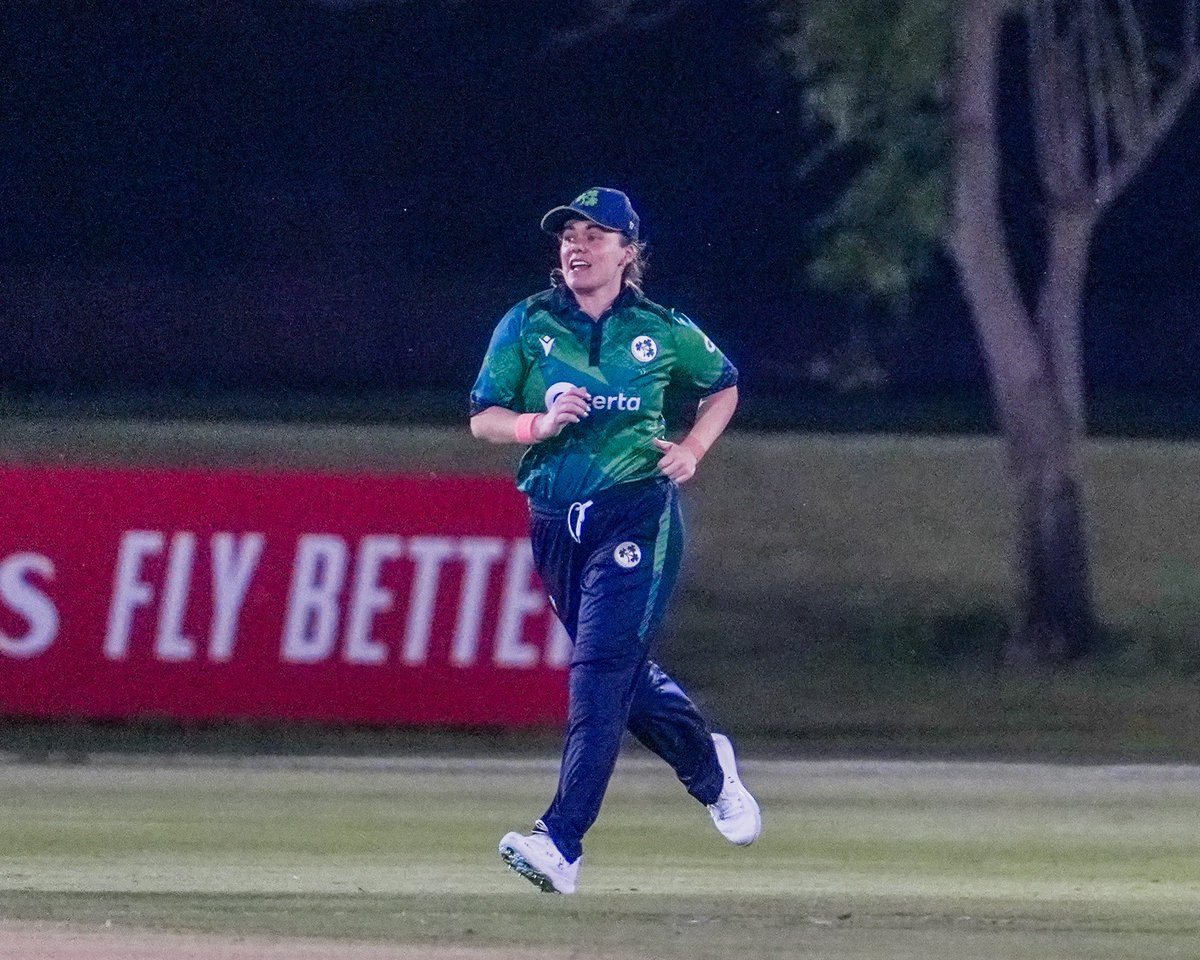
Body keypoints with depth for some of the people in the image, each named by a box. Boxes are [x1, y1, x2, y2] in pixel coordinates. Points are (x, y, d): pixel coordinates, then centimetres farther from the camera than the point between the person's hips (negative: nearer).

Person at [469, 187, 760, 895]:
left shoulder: (663, 332, 1)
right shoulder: (529, 325, 3)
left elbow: (724, 386, 18)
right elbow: (482, 418, 2)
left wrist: (693, 449, 1)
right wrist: (540, 424, -18)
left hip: (637, 515, -4)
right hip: (556, 524, 4)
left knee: (600, 670, -17)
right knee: (623, 673, 15)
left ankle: (561, 843, -25)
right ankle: (707, 764, 45)